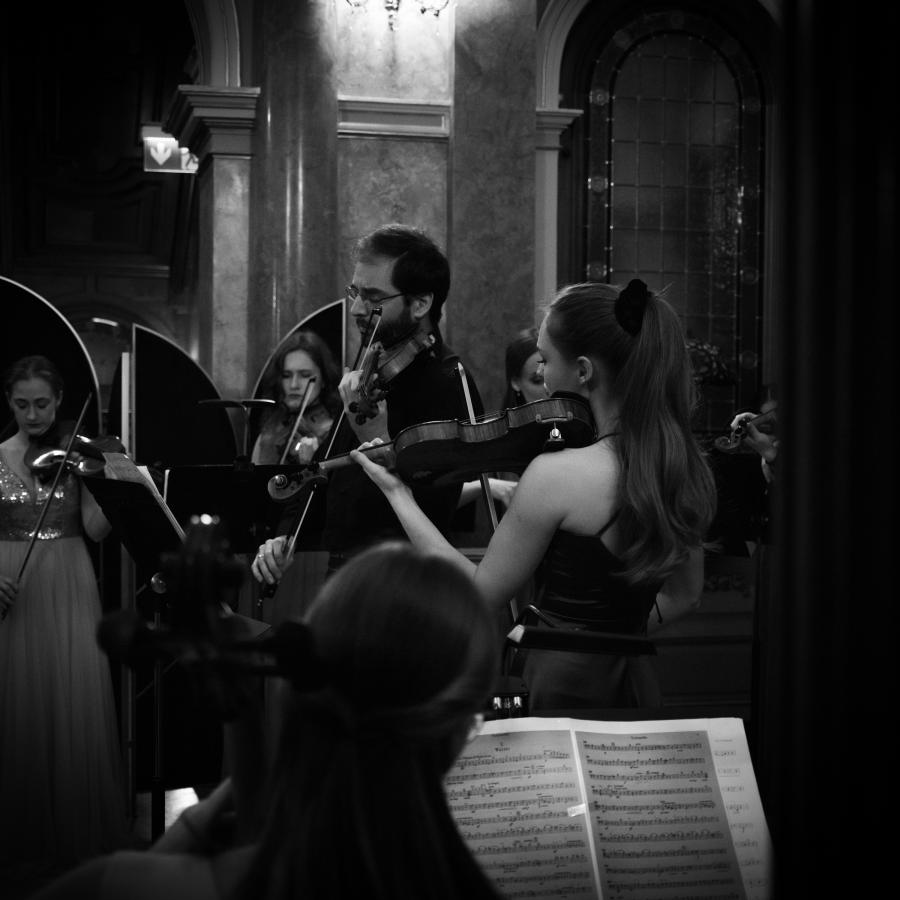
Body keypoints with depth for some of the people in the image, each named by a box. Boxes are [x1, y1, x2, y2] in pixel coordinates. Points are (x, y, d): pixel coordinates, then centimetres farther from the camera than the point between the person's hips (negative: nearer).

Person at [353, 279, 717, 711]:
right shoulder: (686, 466, -1)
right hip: (636, 681, 8)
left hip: (562, 687, -8)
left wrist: (398, 495, -4)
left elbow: (481, 593, -11)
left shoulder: (556, 473, -22)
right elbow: (683, 596, 12)